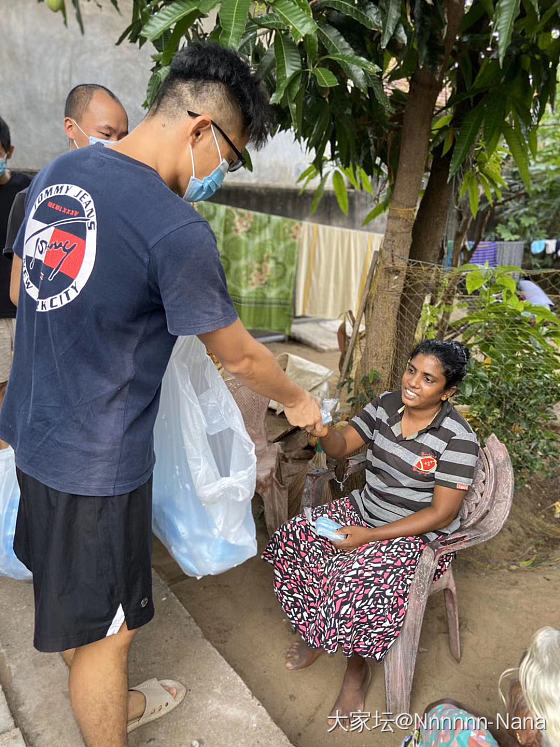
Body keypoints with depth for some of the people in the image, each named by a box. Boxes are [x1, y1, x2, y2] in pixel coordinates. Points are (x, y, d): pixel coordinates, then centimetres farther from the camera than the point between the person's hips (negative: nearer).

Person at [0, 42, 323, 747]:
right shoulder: (177, 230, -24)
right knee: (105, 629, 14)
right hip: (96, 462, -9)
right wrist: (299, 402, 6)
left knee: (77, 604, 28)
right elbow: (239, 357, -13)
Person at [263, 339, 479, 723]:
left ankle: (358, 668, 5)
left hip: (417, 534, -6)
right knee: (293, 540, -9)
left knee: (356, 584, -29)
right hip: (363, 509, 6)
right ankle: (316, 633, 15)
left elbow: (442, 514, -19)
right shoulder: (386, 404, -4)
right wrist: (325, 432, -25)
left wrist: (370, 536, -23)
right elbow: (343, 447, 0)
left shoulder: (458, 437, -20)